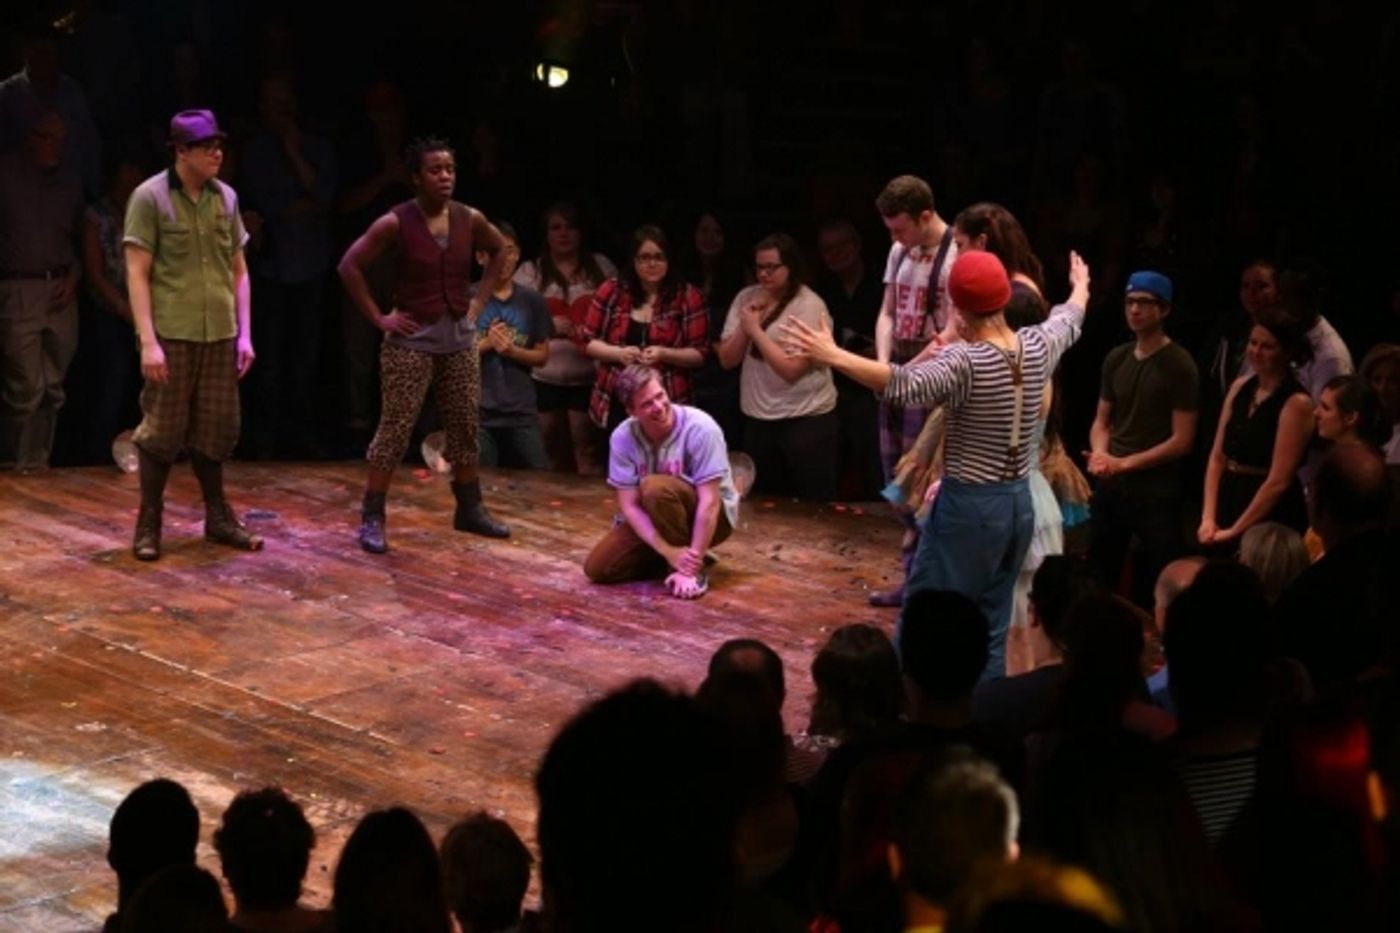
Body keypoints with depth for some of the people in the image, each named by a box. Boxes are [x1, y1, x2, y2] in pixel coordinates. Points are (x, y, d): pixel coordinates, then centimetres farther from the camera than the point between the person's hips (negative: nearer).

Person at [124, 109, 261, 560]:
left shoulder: (226, 197, 8)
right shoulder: (150, 197, -6)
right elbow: (137, 275, -8)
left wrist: (245, 333, 9)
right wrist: (148, 341, -14)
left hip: (220, 335, 4)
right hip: (171, 334, -4)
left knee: (216, 429, 10)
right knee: (163, 430, 1)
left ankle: (218, 518, 23)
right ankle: (148, 525, 12)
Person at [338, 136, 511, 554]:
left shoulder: (470, 219, 0)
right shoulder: (396, 223, -14)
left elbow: (499, 251, 20)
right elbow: (349, 266, -11)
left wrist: (480, 300, 11)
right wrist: (379, 317, -11)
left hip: (459, 337, 5)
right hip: (412, 339, -5)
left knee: (465, 426, 11)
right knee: (395, 429, -6)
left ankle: (470, 509, 24)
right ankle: (372, 517, -1)